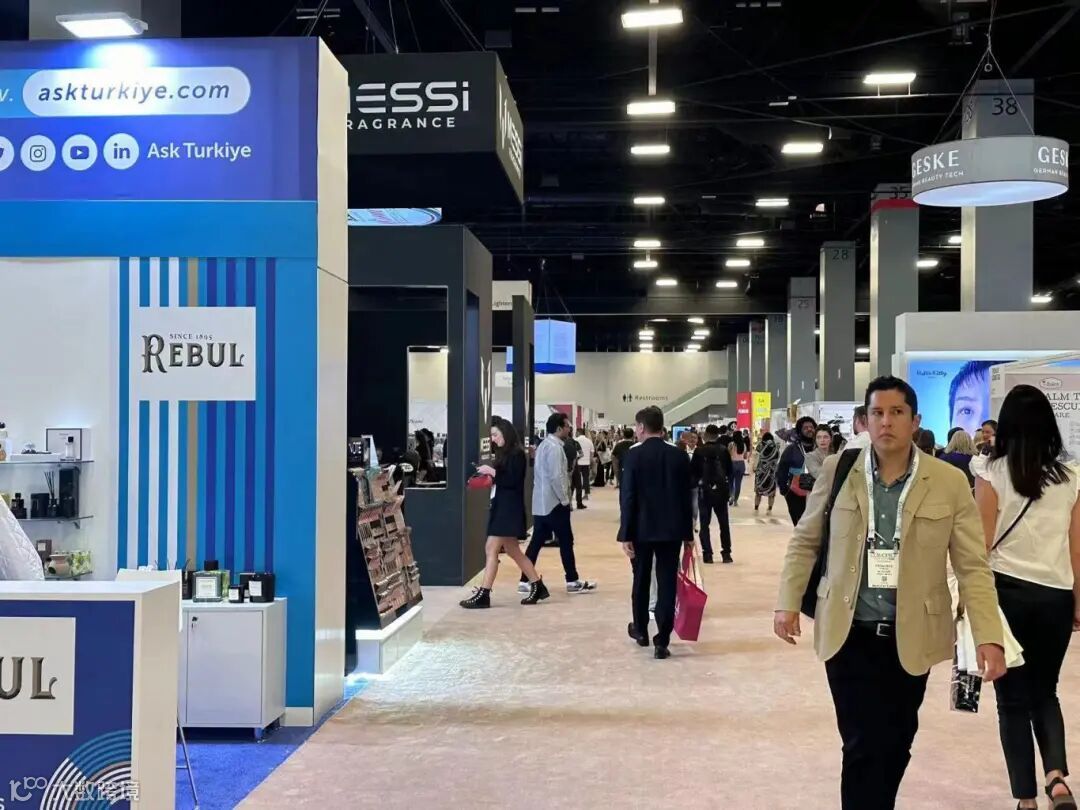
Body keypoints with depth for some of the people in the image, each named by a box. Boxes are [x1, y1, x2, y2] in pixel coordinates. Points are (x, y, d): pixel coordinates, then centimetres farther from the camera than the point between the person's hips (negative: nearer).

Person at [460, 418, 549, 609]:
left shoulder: (517, 454, -12)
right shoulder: (505, 454, 14)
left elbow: (513, 481, -20)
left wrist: (493, 472, -19)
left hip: (509, 508, -10)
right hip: (501, 506, 10)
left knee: (491, 549, -11)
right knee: (512, 551, 13)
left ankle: (484, 595, -10)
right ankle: (538, 587, 21)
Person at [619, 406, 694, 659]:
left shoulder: (634, 455, -9)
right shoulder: (679, 455, 0)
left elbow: (627, 497, -12)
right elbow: (686, 496, 3)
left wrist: (625, 534, -8)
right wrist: (688, 533, 8)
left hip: (642, 529, -1)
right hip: (671, 529, 2)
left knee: (641, 580, 16)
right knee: (667, 583, 2)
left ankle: (640, 629, 32)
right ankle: (662, 641, 0)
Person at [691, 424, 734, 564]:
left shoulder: (699, 451, -5)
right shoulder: (724, 450, -1)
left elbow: (693, 471, -4)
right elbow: (730, 471, 2)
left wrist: (696, 483, 13)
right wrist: (728, 488, 13)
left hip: (704, 490, -1)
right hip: (721, 489, 1)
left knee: (704, 524, 5)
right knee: (724, 523, 11)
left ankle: (707, 554, -1)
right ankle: (726, 553, 10)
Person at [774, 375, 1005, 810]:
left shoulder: (949, 483, -5)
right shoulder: (838, 470, -2)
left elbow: (973, 566, -4)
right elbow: (805, 540, 7)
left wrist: (988, 637, -12)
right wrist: (788, 601, 0)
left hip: (910, 637, 1)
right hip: (850, 633, -1)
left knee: (895, 745, 14)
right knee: (864, 746, -4)